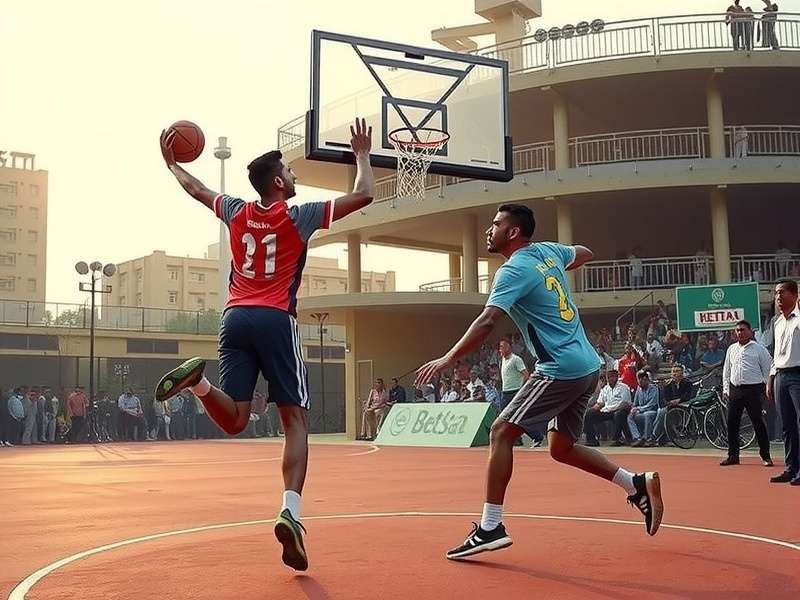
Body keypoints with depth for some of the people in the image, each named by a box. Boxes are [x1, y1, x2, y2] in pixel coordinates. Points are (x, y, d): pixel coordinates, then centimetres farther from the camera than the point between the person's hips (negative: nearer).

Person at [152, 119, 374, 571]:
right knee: (296, 419, -2)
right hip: (275, 320, -4)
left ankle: (197, 380, -23)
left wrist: (171, 162, 53)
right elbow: (365, 196, 4)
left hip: (235, 318, 5)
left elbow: (196, 189, 35)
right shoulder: (299, 216, 3)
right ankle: (291, 510, -20)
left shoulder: (236, 212, 16)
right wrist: (362, 155, 20)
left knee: (235, 420, 7)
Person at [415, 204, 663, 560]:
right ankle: (638, 485, 17)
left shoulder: (514, 270, -12)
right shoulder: (548, 251, 13)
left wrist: (447, 360, -23)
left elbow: (487, 321, -25)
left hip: (560, 369, -9)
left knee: (501, 432, -7)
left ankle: (490, 527, -9)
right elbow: (584, 254, 34)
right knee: (560, 447, 18)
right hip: (587, 365, 9)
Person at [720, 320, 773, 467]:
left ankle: (766, 456, 4)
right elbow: (726, 371, 19)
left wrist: (765, 388, -4)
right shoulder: (731, 349, 15)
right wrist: (725, 389, 12)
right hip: (735, 390, 5)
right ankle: (733, 456, 11)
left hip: (753, 390, -5)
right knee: (732, 423, 4)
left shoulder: (758, 349, 0)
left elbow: (768, 369, 1)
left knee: (758, 423, -3)